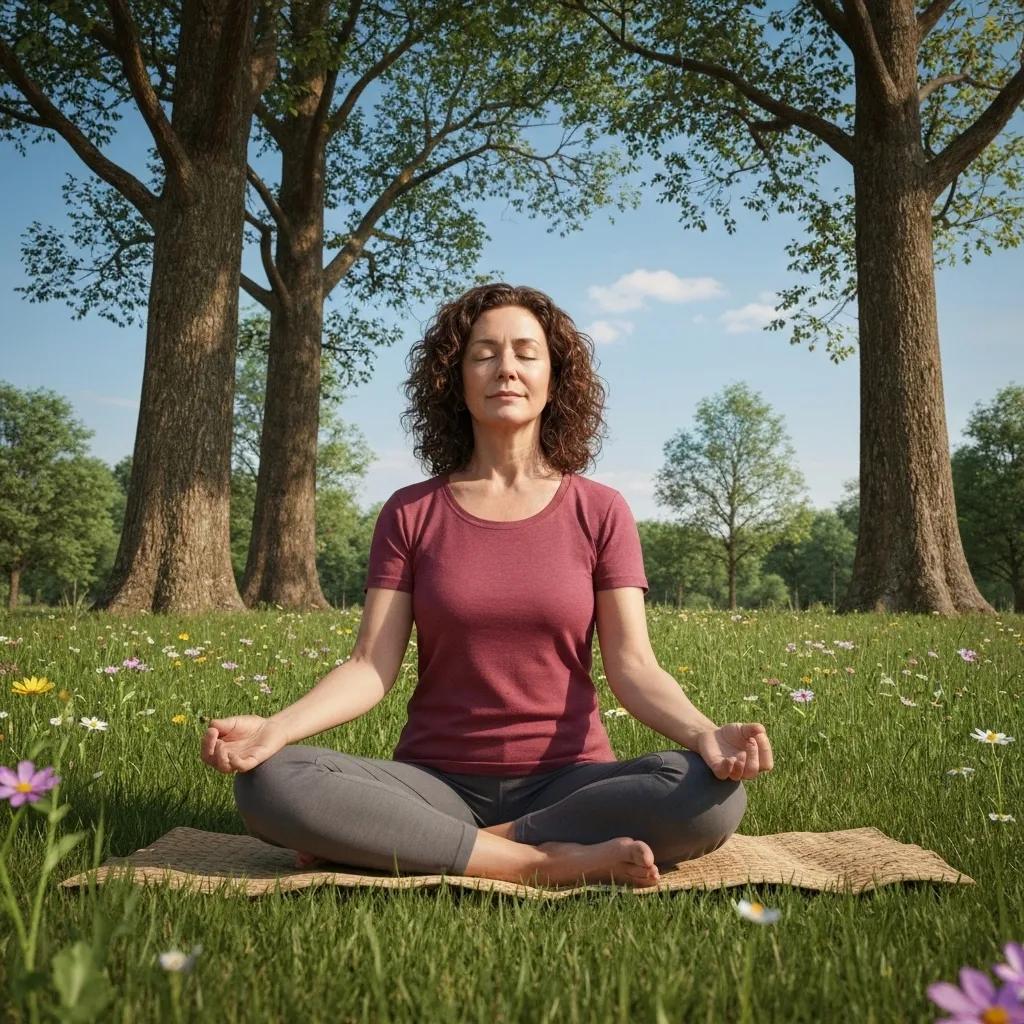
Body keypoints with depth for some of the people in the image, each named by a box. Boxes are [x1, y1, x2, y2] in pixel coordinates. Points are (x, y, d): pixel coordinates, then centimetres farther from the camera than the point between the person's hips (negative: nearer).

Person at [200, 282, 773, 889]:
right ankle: (551, 864, -22)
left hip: (568, 783, 1)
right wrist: (276, 727, -21)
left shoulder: (600, 512, 3)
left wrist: (702, 733, -25)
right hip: (437, 784, 0)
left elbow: (632, 662, -4)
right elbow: (372, 665, -3)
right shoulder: (410, 514, 4)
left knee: (711, 795, -30)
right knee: (271, 785, -26)